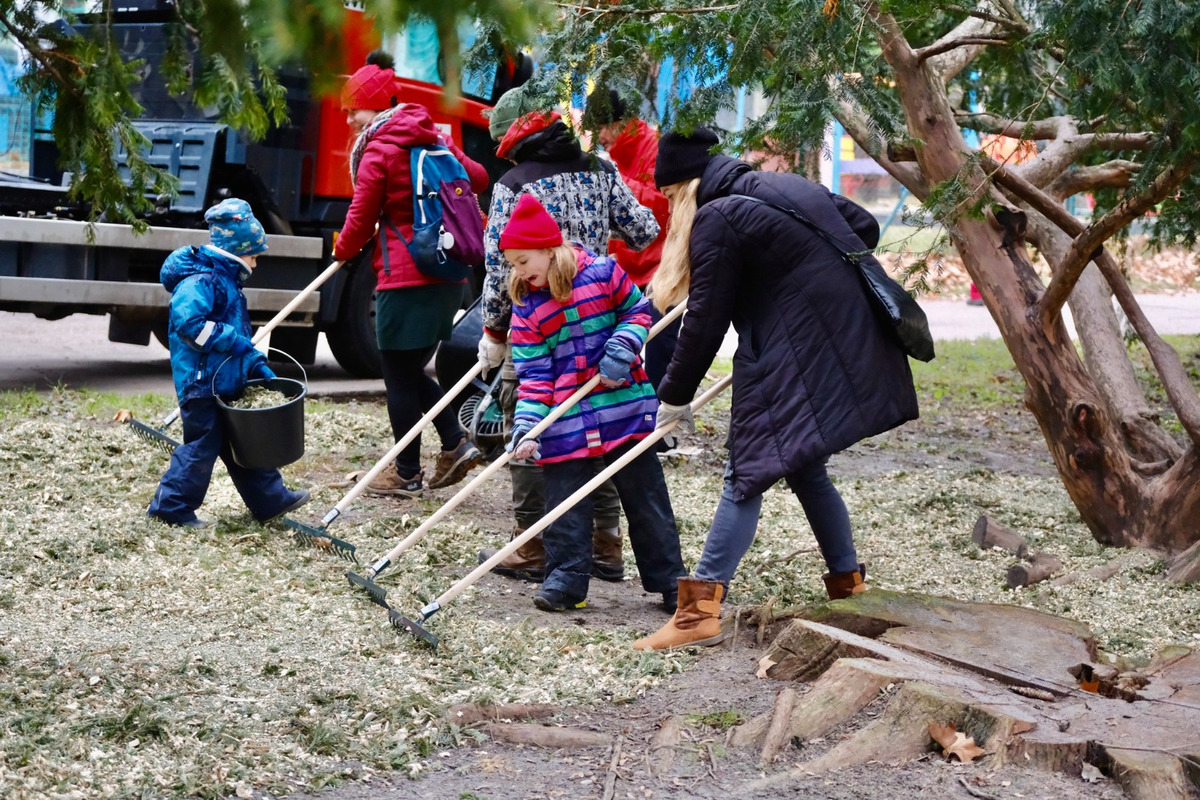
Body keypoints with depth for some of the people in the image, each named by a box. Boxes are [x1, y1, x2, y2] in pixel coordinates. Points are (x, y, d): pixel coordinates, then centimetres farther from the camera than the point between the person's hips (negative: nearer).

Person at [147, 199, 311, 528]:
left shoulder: (227, 282, 17)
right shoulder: (200, 281, -16)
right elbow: (187, 322, -29)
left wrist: (257, 365, 16)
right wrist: (231, 339, -23)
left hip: (226, 383, 10)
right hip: (201, 385, -10)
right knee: (201, 445, -4)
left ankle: (270, 500, 23)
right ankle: (172, 506, 6)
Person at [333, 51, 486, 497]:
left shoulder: (378, 152, -11)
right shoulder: (433, 138, 10)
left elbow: (361, 219, -6)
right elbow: (477, 179, 19)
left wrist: (344, 251, 15)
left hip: (405, 279, -8)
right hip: (448, 275, 8)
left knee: (399, 377, 2)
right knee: (412, 371, 18)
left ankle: (407, 473, 9)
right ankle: (455, 444, 6)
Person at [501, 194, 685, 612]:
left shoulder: (603, 272, -6)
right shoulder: (526, 308, -1)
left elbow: (638, 310, 7)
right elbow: (534, 375, -3)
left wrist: (622, 347, -12)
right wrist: (526, 426, -15)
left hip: (624, 403, -1)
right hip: (565, 419, 1)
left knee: (645, 495, 7)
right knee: (565, 502, 1)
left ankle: (669, 579, 16)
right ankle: (564, 579, 12)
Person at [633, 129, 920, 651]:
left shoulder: (717, 218, -8)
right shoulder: (793, 186, 15)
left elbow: (706, 322, -7)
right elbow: (865, 228, 24)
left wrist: (675, 395, 2)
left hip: (794, 361, -8)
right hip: (853, 349, 8)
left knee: (750, 474, -8)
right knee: (806, 471, 20)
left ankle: (701, 610, -11)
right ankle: (848, 587, 25)